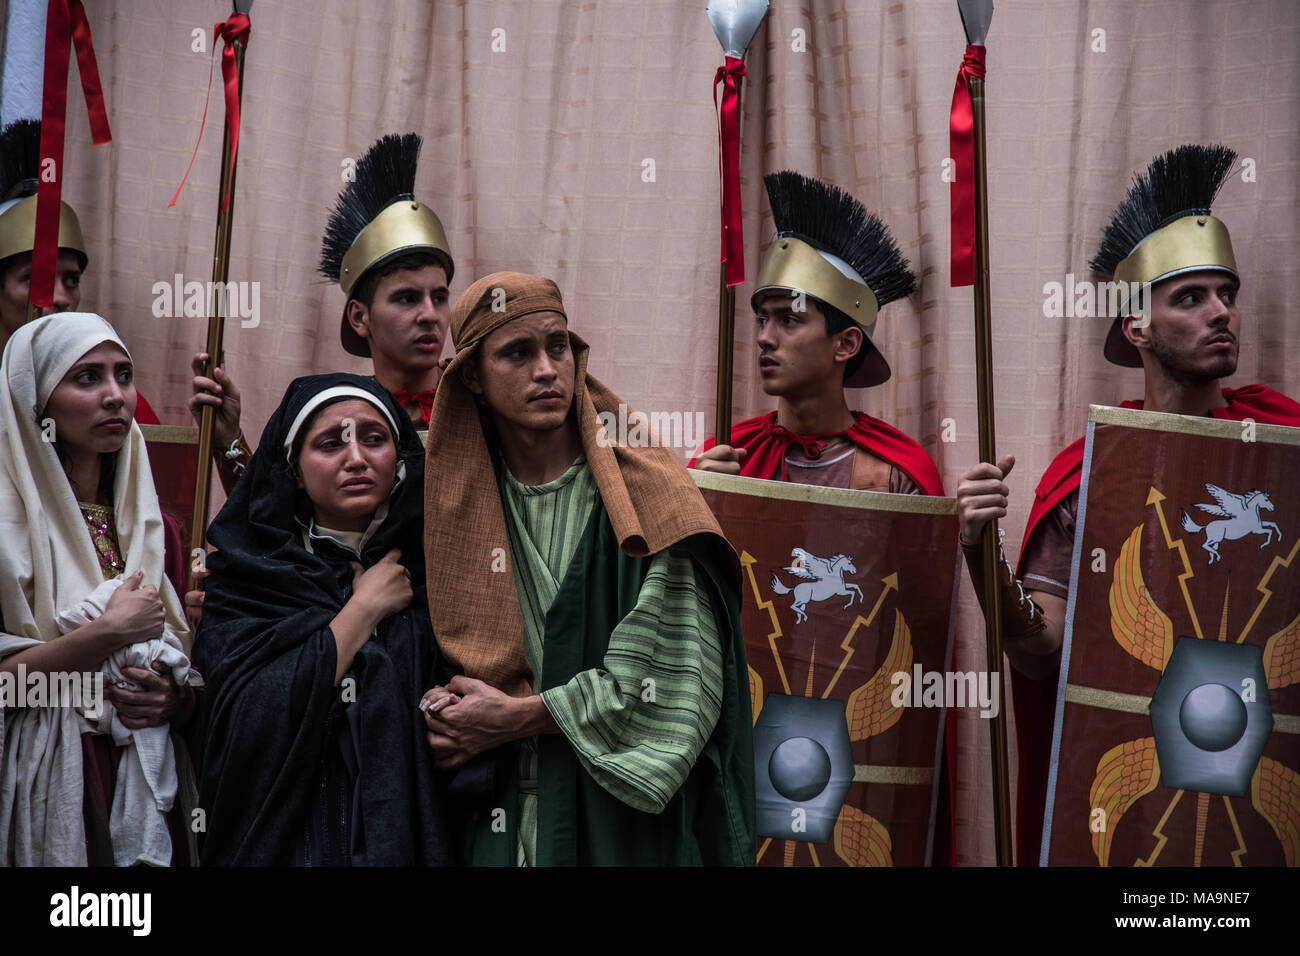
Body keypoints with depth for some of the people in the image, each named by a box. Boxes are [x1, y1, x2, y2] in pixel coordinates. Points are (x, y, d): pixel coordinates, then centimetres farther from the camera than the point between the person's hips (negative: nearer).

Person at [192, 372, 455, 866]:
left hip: (408, 836, 2)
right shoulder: (245, 576, -4)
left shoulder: (428, 563, 2)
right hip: (289, 838, -2)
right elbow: (248, 721, -19)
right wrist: (364, 608, -13)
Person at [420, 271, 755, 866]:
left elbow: (682, 680, -16)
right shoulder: (455, 506, 4)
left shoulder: (646, 497, -9)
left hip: (627, 821, -3)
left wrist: (515, 717, -13)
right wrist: (445, 714, -8)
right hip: (500, 824, 3)